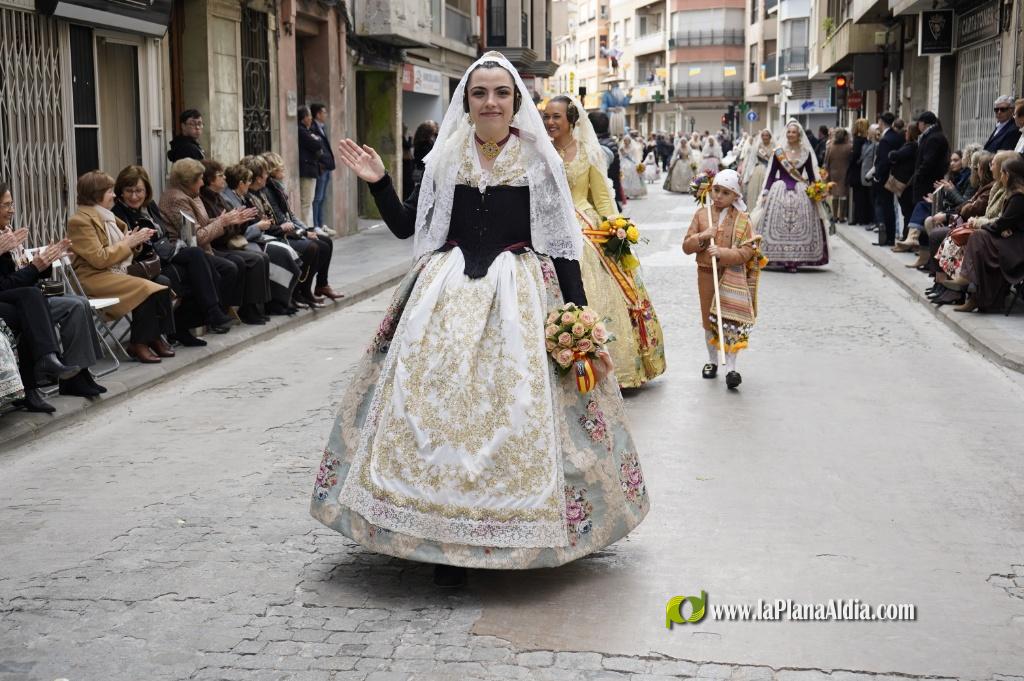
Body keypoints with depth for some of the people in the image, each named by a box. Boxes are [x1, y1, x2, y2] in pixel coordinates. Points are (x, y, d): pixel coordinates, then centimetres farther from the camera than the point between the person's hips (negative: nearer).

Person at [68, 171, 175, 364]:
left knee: (161, 284, -16)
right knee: (146, 288, -27)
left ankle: (155, 336, -11)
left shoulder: (105, 216, 17)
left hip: (117, 272, 8)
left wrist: (136, 239, 4)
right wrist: (128, 243, -11)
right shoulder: (80, 221, -9)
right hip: (94, 278, -8)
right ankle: (138, 344, -16)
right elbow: (99, 258, -17)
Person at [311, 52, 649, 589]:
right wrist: (378, 182, -4)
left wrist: (580, 317, -4)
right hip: (446, 295, 2)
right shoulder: (445, 160, 7)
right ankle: (445, 538, 8)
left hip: (522, 297, -2)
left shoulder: (540, 161, 1)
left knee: (519, 411, -5)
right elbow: (404, 225, 11)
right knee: (437, 404, -2)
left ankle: (520, 534, 11)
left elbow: (562, 246, 0)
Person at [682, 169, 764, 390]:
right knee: (709, 320, 14)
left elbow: (746, 252, -12)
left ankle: (731, 368, -2)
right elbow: (687, 246, 1)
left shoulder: (742, 219, -7)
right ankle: (712, 361, 30)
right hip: (706, 274, 3)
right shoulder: (701, 214, 1)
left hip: (732, 277, -3)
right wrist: (702, 237, -17)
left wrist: (722, 253, -24)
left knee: (730, 322, -5)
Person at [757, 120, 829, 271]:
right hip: (780, 192, 0)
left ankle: (795, 259, 1)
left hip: (801, 193, 0)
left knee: (800, 225, -3)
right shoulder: (778, 152, 4)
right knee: (779, 225, -3)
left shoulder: (806, 152, 5)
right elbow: (771, 174, 5)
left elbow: (812, 175, 9)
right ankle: (783, 259, 3)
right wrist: (765, 193, -1)